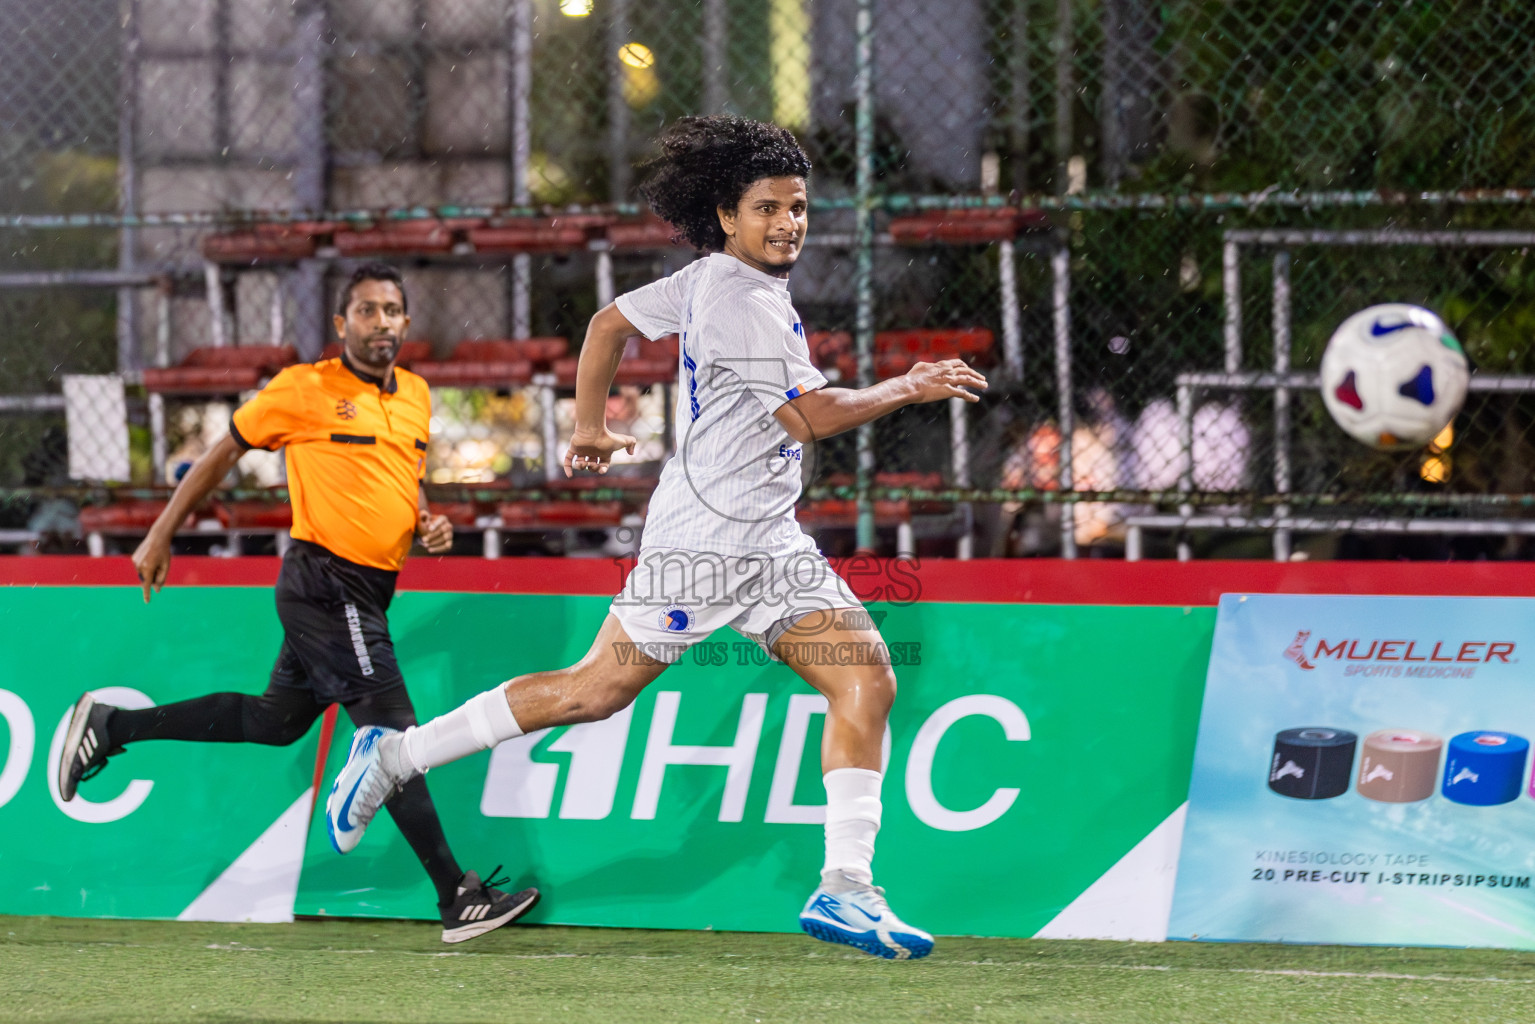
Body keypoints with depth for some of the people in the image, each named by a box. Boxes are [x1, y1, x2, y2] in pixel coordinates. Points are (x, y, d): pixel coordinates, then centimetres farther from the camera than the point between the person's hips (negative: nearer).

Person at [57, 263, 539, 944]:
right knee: (392, 734, -11)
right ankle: (457, 900, -11)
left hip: (366, 591, 8)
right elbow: (223, 453, 1)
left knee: (275, 721, 18)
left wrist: (427, 523, 5)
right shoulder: (305, 389, -9)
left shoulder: (415, 396, 11)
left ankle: (110, 726, 28)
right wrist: (161, 536, 3)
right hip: (326, 585, -8)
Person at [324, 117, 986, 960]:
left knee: (866, 676, -6)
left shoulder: (711, 278, 12)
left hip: (766, 541, 10)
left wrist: (590, 430, 29)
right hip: (704, 535, -10)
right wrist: (910, 389, -8)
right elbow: (810, 417, -18)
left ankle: (845, 887, -11)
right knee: (600, 688, -2)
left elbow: (611, 322, 22)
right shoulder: (743, 302, -17)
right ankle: (396, 754, 12)